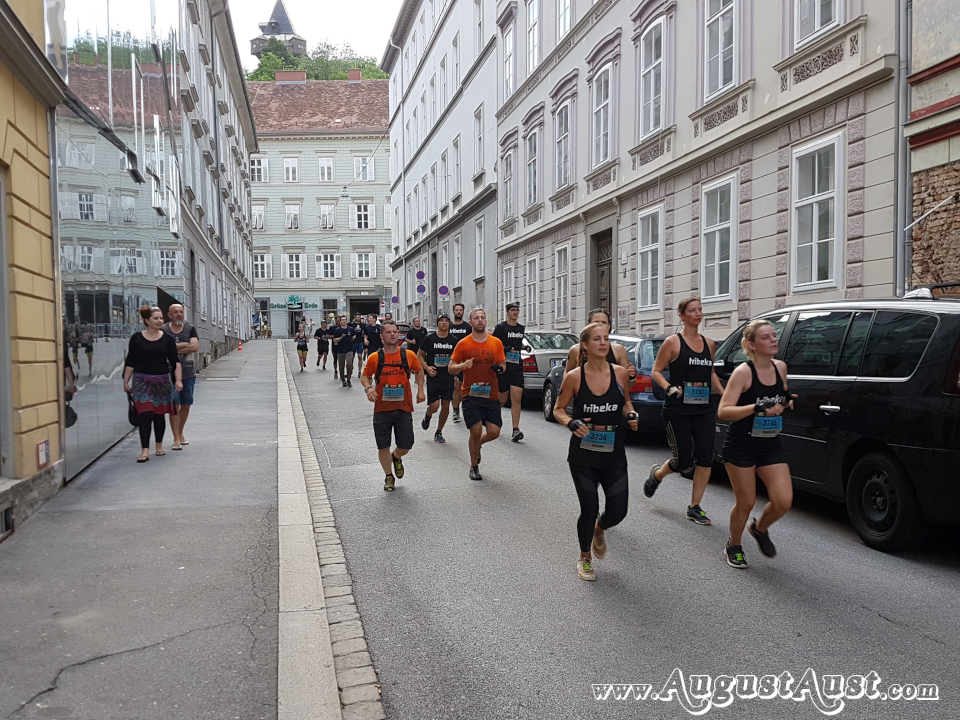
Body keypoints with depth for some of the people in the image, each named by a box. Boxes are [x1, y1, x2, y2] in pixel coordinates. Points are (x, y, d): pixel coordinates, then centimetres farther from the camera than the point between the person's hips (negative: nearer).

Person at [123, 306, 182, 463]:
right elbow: (130, 362, 4)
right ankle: (145, 451, -8)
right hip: (142, 382, -2)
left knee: (159, 415, 10)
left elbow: (175, 361, 2)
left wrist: (178, 380, -8)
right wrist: (125, 382, 3)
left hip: (162, 381, 2)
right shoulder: (137, 338, 1)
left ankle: (159, 446, 27)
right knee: (144, 415, -9)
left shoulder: (167, 339, 4)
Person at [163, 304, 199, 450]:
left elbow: (195, 347, -9)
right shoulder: (163, 330, 0)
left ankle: (180, 434, 28)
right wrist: (183, 345, -12)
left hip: (188, 372, 3)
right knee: (174, 405, -7)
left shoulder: (190, 329, 6)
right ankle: (176, 439, -4)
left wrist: (174, 349, -11)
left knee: (186, 405, 10)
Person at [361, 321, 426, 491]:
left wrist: (420, 390, 7)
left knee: (406, 445, 4)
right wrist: (368, 387, -13)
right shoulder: (374, 357, -3)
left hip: (404, 408, 1)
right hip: (382, 409, -1)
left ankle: (396, 458, 40)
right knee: (383, 446, 4)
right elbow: (365, 376, 7)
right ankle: (389, 476, 26)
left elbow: (419, 370, 17)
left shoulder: (408, 355, 0)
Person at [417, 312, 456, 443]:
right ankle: (427, 417, 27)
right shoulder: (429, 339, -3)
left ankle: (439, 432, 19)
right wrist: (427, 367, -10)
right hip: (433, 377, -3)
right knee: (434, 406, -10)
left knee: (446, 406, 3)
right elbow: (419, 355, 4)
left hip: (448, 378, 3)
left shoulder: (453, 340, 3)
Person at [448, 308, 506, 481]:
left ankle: (477, 445, 33)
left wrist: (500, 368, -8)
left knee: (494, 432, -3)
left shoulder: (496, 343, 6)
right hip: (471, 394, -2)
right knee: (476, 431, -7)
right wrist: (463, 365, -19)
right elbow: (451, 368, 2)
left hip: (491, 394, 3)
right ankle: (474, 467, 16)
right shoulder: (463, 344, -1)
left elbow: (503, 364, 16)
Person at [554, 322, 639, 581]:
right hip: (583, 456, -2)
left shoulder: (620, 373, -4)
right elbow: (558, 409, 0)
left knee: (618, 511, 1)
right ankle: (585, 558, 30)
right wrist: (571, 423, -19)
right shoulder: (574, 377, -10)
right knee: (589, 510, 2)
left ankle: (598, 530, 39)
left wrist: (631, 414, -7)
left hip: (614, 455, 2)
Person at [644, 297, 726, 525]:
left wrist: (723, 394, 12)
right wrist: (669, 388, -19)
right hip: (678, 410, -5)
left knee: (705, 458, -2)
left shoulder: (709, 344, 11)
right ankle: (657, 474, 32)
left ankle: (694, 508, 11)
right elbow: (656, 371, -3)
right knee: (684, 459, -2)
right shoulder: (673, 342, -5)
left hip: (704, 409, 5)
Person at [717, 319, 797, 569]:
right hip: (741, 446, -5)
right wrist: (758, 408, -32)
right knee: (746, 503, 3)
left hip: (771, 446, 5)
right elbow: (723, 411, -21)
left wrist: (789, 402, -2)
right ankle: (733, 546, 30)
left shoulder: (780, 367, 3)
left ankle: (760, 528, 29)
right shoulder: (743, 372, -15)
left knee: (783, 501, -3)